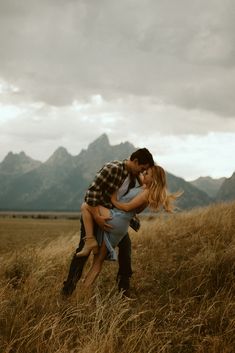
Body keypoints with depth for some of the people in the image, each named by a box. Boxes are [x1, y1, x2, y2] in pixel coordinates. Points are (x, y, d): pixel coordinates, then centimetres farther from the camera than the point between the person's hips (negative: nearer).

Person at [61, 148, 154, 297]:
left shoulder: (132, 176, -1)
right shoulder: (112, 168, -27)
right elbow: (92, 190, -30)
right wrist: (97, 217, -34)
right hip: (93, 211, -8)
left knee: (125, 244, 6)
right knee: (85, 248, -10)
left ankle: (124, 286, 20)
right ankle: (67, 290, -3)